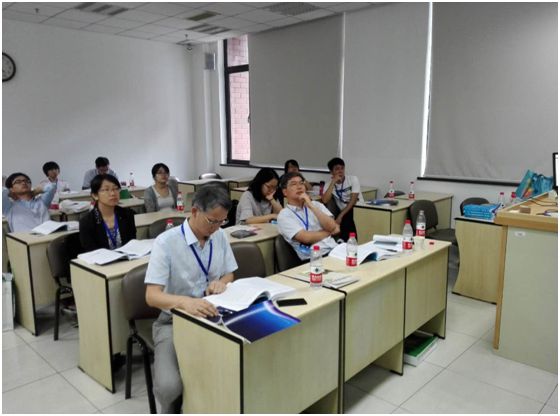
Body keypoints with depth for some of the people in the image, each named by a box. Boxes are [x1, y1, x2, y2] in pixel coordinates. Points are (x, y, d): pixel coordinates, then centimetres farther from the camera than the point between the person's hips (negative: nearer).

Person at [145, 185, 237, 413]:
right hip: (175, 321, -4)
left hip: (212, 316, 4)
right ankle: (174, 411, 11)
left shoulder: (220, 236, -1)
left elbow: (229, 274, 13)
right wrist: (185, 302, -41)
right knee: (169, 386, -26)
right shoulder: (166, 242, -17)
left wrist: (221, 282, -12)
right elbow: (152, 296, -21)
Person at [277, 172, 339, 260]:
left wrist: (311, 206, -6)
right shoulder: (284, 215, 1)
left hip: (334, 249, 5)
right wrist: (329, 232, 3)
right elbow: (306, 238, -11)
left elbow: (332, 227, 0)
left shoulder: (316, 204, 16)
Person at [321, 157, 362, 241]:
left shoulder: (353, 179, -7)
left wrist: (340, 216, -22)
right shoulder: (329, 184, -2)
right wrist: (333, 182, -21)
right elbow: (324, 201, -21)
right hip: (343, 213, 2)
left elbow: (353, 201, -15)